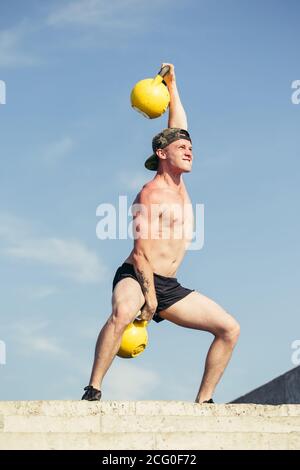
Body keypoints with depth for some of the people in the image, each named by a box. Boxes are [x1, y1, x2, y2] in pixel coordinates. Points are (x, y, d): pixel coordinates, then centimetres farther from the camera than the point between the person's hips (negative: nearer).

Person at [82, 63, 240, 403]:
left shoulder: (178, 184, 12)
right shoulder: (151, 194, -11)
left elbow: (178, 126, 22)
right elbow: (141, 253, -16)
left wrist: (171, 84, 26)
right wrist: (149, 295, -19)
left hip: (168, 286, 8)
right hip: (136, 278, -8)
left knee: (229, 328, 0)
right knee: (123, 312, -42)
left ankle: (203, 401, 4)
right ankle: (93, 391, -36)